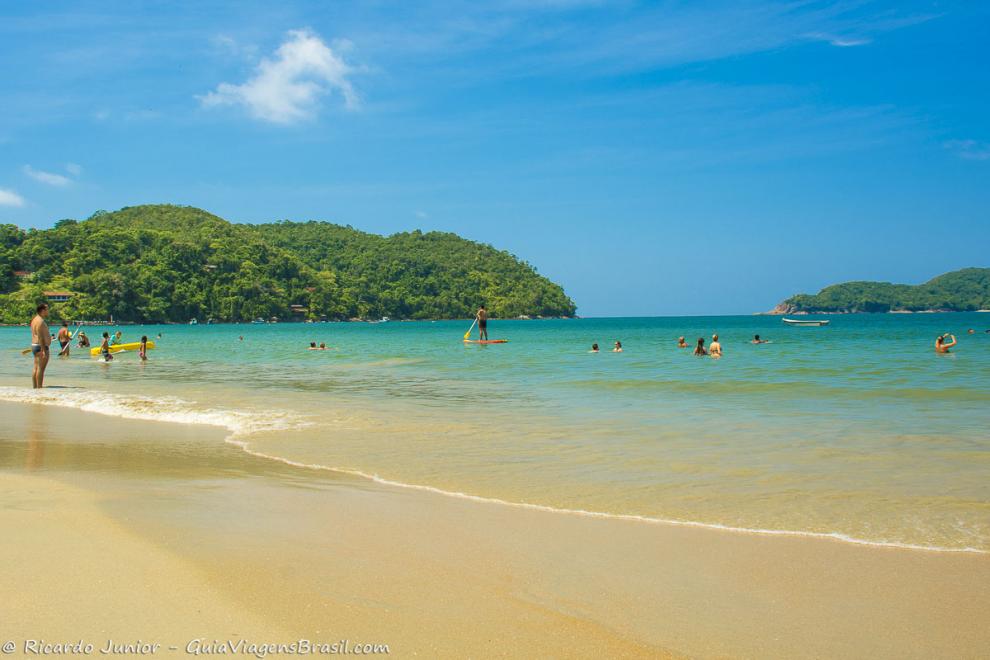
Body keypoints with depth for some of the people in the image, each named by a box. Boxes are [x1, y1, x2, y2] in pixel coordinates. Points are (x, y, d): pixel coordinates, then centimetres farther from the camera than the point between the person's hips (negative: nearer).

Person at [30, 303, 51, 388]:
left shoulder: (35, 319, 16)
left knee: (36, 368, 11)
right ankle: (39, 388, -11)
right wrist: (43, 350, -24)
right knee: (40, 368, -10)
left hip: (34, 346, 11)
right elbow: (40, 337, -22)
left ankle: (34, 387, 14)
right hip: (41, 347, -11)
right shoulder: (40, 321, -16)